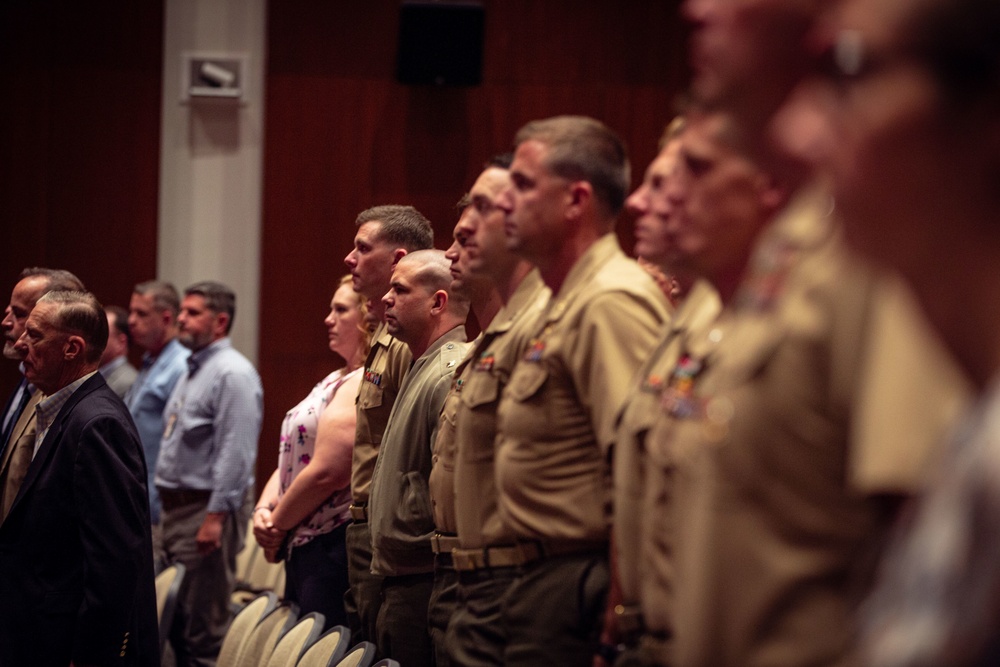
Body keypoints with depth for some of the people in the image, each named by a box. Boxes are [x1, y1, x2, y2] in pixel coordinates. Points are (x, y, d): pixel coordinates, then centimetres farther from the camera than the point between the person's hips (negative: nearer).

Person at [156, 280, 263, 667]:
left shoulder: (232, 374, -14)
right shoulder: (193, 370, 18)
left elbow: (236, 452, -21)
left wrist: (215, 516, -24)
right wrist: (167, 502, 19)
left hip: (208, 507, -10)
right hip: (178, 505, 10)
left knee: (203, 625, -8)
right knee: (175, 619, 12)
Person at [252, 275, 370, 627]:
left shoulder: (362, 386, -14)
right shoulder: (335, 381, 19)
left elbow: (327, 472, -21)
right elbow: (292, 460, 19)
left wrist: (277, 524, -8)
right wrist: (264, 511, 0)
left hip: (335, 547, -10)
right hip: (304, 550, 10)